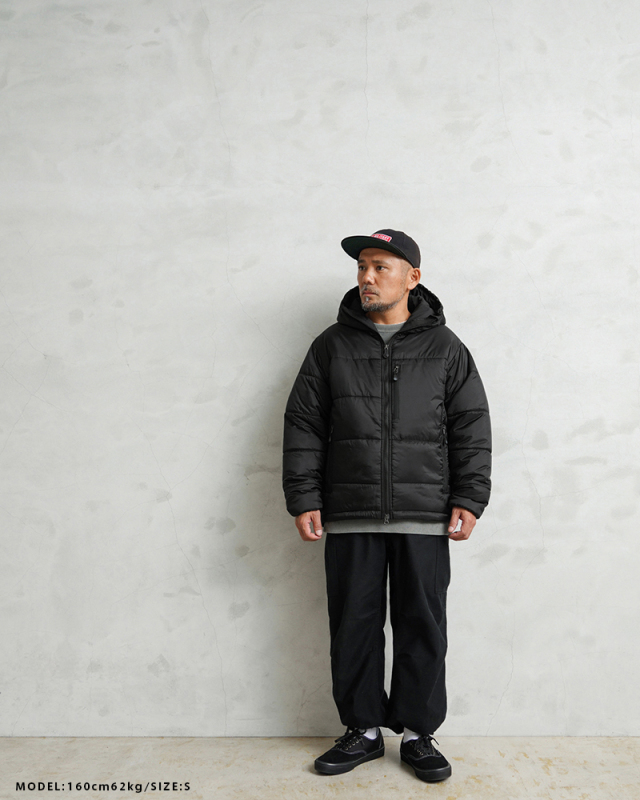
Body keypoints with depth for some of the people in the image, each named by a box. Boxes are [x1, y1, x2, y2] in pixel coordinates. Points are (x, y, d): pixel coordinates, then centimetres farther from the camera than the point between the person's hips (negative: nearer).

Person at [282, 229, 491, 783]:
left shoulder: (445, 347, 7)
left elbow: (472, 430, 6)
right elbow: (303, 425, 6)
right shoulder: (333, 345, 8)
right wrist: (303, 499, -1)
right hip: (349, 519, 1)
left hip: (424, 519, 0)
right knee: (354, 627, 8)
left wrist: (468, 501, -2)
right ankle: (364, 730, 25)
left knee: (422, 629, 6)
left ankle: (418, 733, 23)